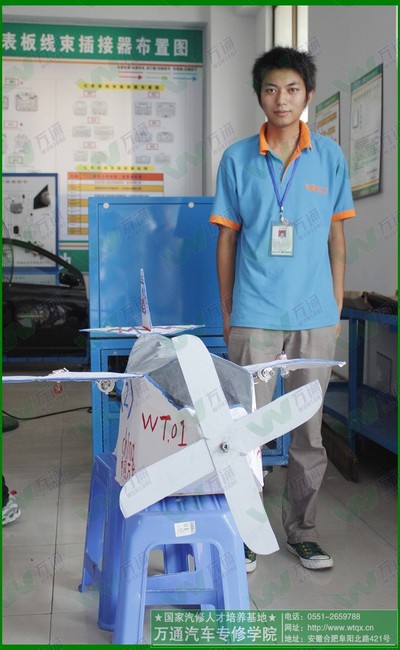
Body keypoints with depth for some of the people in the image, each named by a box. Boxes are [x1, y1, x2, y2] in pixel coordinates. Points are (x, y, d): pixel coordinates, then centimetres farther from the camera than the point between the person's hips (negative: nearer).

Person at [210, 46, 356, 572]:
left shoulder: (330, 156, 5)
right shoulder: (238, 159, 3)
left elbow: (336, 235, 9)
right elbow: (227, 238, 6)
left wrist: (337, 306, 7)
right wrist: (226, 310, 5)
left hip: (315, 314, 1)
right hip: (254, 316, -1)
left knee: (309, 428, 9)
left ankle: (301, 530, 25)